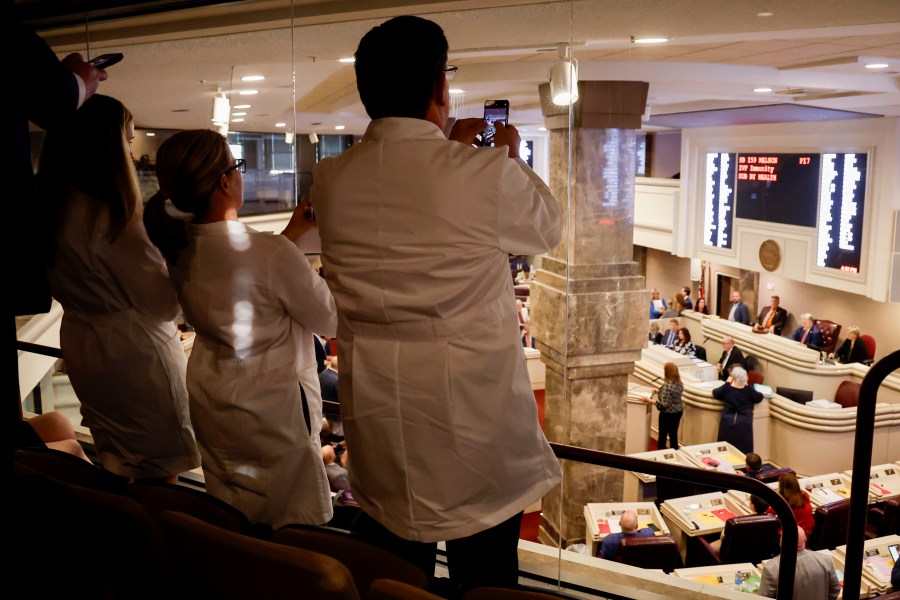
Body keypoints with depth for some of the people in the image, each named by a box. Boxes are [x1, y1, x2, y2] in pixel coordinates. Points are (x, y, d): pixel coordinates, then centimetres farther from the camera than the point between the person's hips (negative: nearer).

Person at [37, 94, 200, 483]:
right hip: (133, 353, -9)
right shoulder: (112, 218, -24)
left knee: (115, 467, 23)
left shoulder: (53, 208, 1)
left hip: (82, 346, 9)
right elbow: (163, 303, -18)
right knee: (159, 475, 6)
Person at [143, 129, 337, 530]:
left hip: (208, 400, 7)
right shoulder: (271, 254, -29)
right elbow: (330, 321, -15)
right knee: (296, 528, 12)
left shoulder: (178, 247, -6)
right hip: (269, 405, -7)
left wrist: (292, 233, 10)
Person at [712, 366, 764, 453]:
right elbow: (759, 398, 5)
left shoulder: (726, 387, -5)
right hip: (743, 422, -2)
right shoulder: (749, 389, -9)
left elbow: (715, 393, 9)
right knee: (743, 450, 5)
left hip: (728, 421, 2)